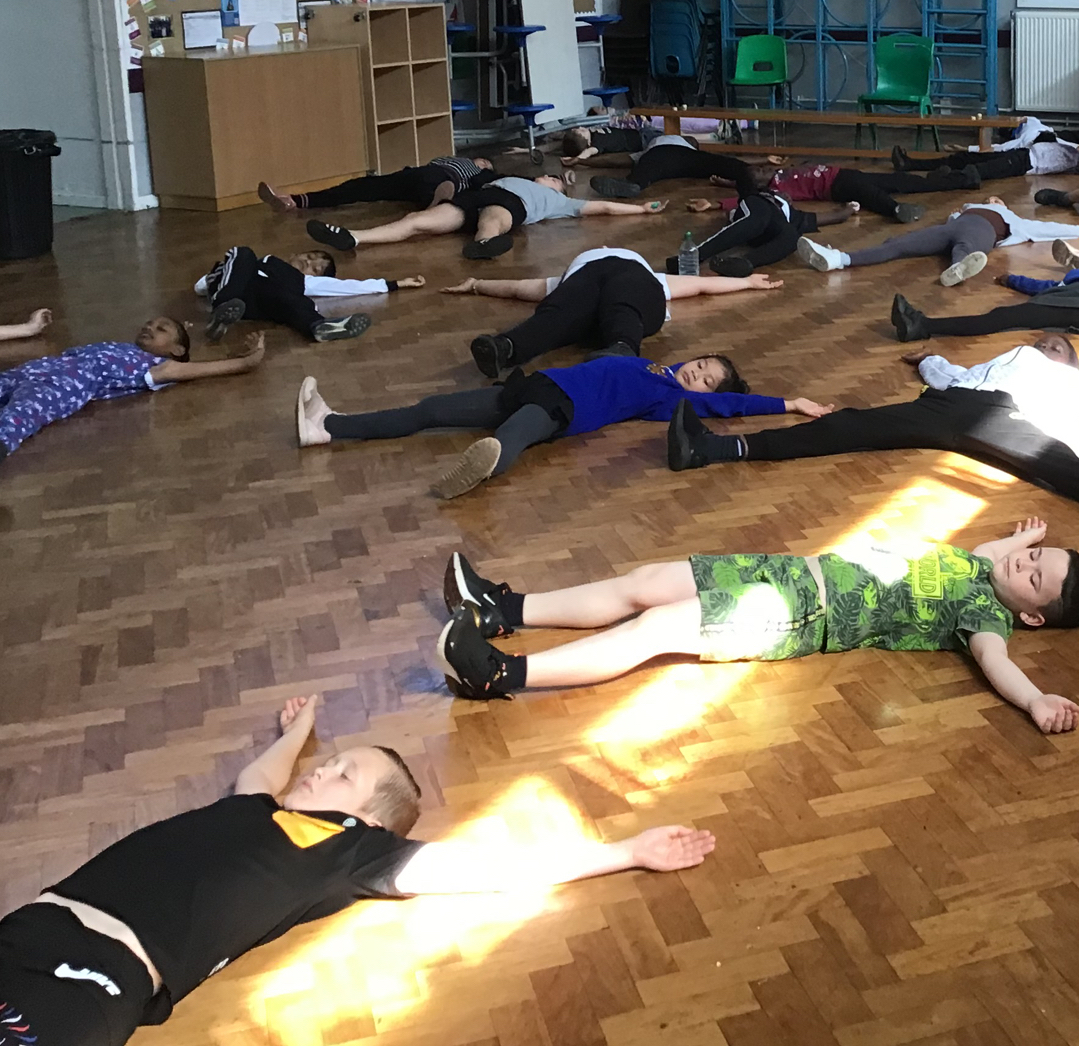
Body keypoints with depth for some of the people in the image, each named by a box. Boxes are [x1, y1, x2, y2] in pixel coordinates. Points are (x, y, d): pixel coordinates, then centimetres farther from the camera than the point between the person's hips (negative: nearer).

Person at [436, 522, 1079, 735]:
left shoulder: (987, 611, -7)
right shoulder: (977, 568, 16)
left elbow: (995, 658, -25)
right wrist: (1026, 539, 36)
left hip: (801, 615, -8)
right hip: (795, 570, 8)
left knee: (658, 626, -19)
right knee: (644, 582, 2)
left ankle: (502, 674, -21)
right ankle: (507, 609, 8)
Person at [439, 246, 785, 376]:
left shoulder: (564, 278, 45)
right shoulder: (651, 276, 47)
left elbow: (515, 288, 49)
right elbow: (702, 284, 55)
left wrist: (475, 285, 64)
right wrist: (748, 283, 68)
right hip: (635, 276, 0)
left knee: (554, 319, -28)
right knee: (622, 320, -32)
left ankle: (504, 347, -59)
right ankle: (621, 351, -67)